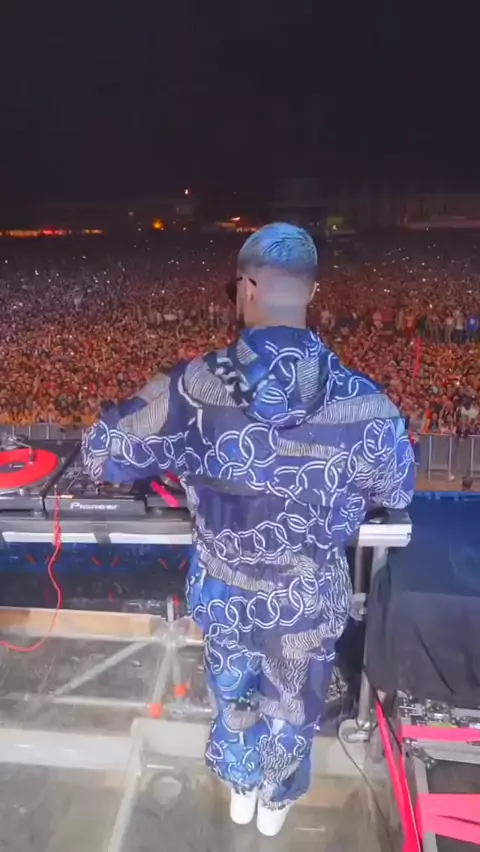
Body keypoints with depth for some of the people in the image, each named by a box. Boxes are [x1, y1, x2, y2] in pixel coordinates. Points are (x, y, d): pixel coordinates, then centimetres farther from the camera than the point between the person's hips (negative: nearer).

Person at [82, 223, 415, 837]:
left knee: (232, 695, 32)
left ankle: (241, 790, 61)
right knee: (292, 710, 30)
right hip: (310, 600, 0)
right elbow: (397, 493, -5)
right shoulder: (364, 405, -25)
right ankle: (277, 802, 59)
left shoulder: (189, 389, -26)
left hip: (222, 594, 1)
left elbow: (101, 456, -12)